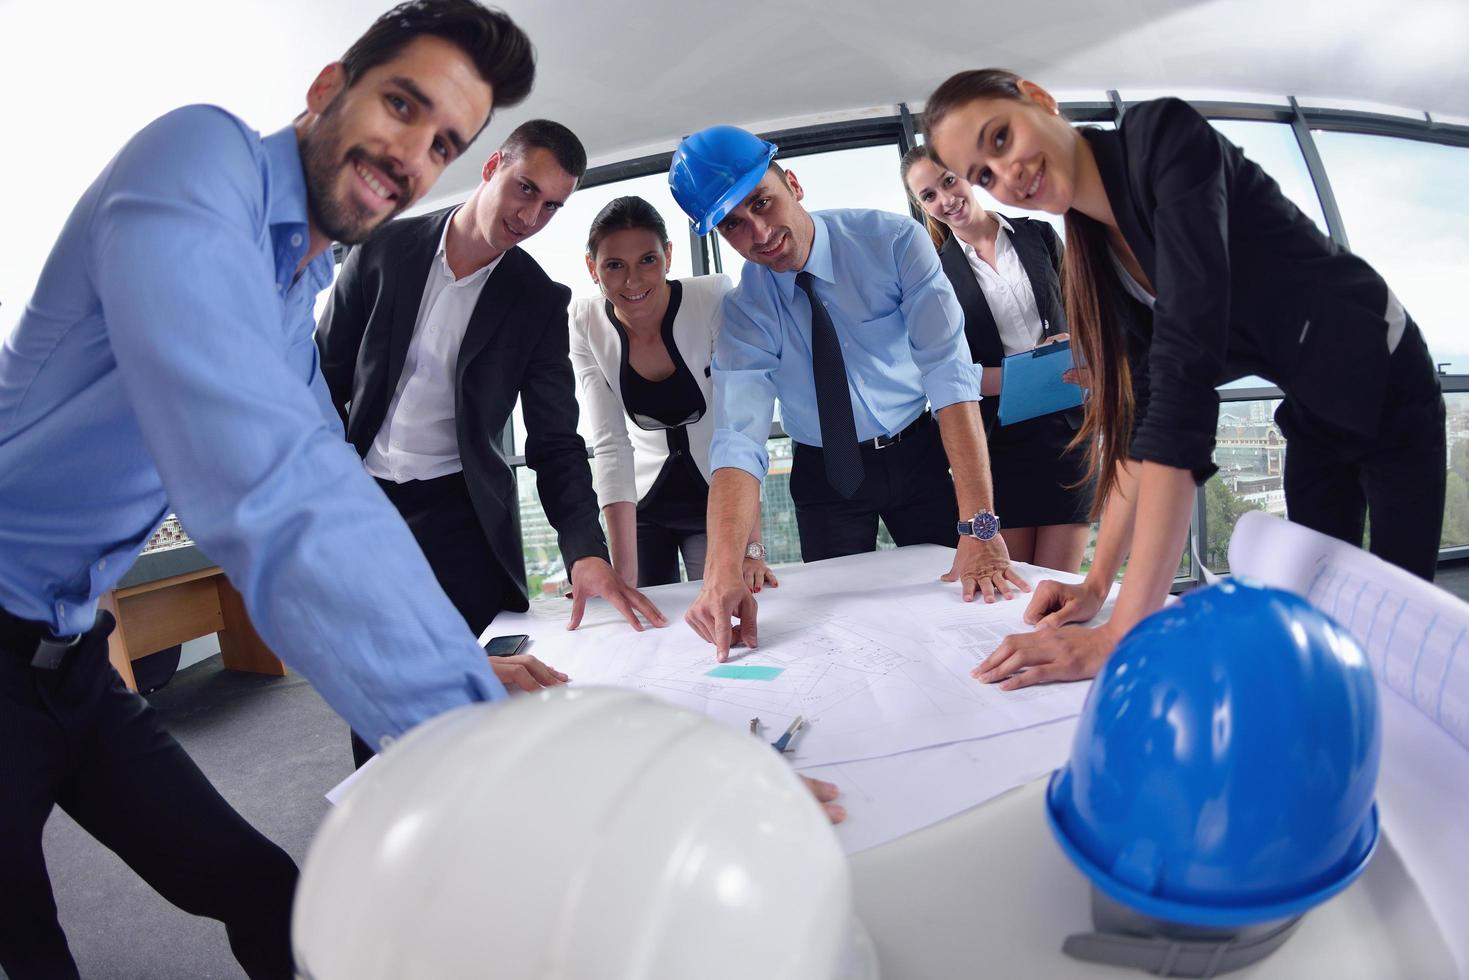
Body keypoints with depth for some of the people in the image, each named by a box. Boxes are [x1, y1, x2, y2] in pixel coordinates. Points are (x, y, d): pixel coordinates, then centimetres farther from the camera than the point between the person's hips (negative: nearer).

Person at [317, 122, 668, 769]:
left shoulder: (540, 302, -2)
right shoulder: (385, 249, 1)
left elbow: (555, 440, -4)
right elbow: (327, 372, 6)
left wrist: (587, 551, -18)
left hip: (457, 515, -1)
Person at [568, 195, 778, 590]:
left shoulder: (713, 298, -22)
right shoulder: (585, 325, -15)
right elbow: (610, 445, -18)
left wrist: (750, 548, -34)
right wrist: (625, 575, -24)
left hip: (718, 498, -1)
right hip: (644, 500, 2)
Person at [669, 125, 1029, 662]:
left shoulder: (892, 240, -19)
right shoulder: (743, 310, -16)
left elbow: (950, 373, -26)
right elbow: (738, 439, -28)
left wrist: (980, 527, -35)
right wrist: (722, 573, -45)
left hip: (918, 454, 0)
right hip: (825, 474, 1)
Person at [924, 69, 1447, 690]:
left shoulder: (1164, 135, -29)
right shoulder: (1095, 254, -8)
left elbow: (1186, 364, -41)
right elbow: (1146, 408, -7)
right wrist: (1098, 582, -15)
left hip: (1387, 389, -6)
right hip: (1313, 414, 6)